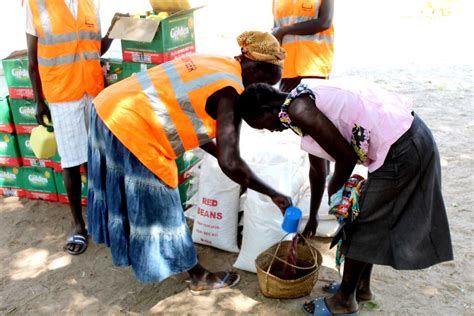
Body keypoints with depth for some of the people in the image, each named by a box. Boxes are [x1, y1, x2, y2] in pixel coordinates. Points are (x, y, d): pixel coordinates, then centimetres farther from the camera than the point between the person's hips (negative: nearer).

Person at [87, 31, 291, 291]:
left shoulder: (213, 65, 13)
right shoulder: (230, 92, -14)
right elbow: (230, 164, -21)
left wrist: (223, 155, 19)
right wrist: (273, 194, -9)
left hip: (109, 107, 9)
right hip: (130, 128, -9)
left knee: (128, 196, 27)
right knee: (160, 208, 6)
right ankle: (199, 277, 24)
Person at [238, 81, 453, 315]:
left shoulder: (298, 111, -15)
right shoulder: (303, 101, 15)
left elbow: (347, 157, -15)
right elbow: (317, 169, 25)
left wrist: (333, 192, 6)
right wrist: (312, 216, 35)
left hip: (400, 150, -9)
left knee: (361, 224, 6)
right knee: (371, 219, 22)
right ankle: (361, 286, 40)